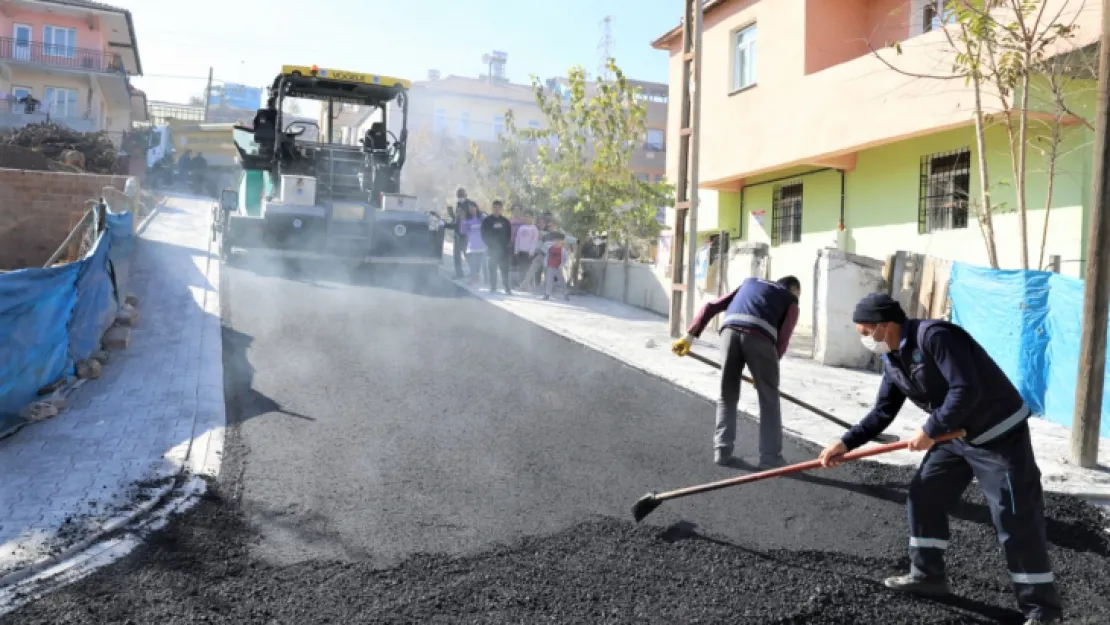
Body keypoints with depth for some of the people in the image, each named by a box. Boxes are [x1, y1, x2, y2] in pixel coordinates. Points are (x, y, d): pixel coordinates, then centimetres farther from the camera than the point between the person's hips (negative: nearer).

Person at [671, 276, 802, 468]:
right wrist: (766, 371, 19)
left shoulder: (750, 282, 37)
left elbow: (711, 307, 26)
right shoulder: (791, 301, 25)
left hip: (730, 331, 3)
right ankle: (770, 457, 12)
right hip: (759, 336, -3)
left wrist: (690, 336, 22)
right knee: (769, 400, 12)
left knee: (727, 396, 17)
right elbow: (782, 340, 10)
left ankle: (722, 451, 17)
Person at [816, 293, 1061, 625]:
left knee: (1016, 520, -5)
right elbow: (882, 412, 7)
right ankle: (927, 574, 26)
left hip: (999, 433, -9)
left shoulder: (934, 336, -27)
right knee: (923, 496, 11)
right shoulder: (891, 360, 1)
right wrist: (846, 443, -1)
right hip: (956, 434, 9)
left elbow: (967, 390, -32)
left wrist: (930, 430, -25)